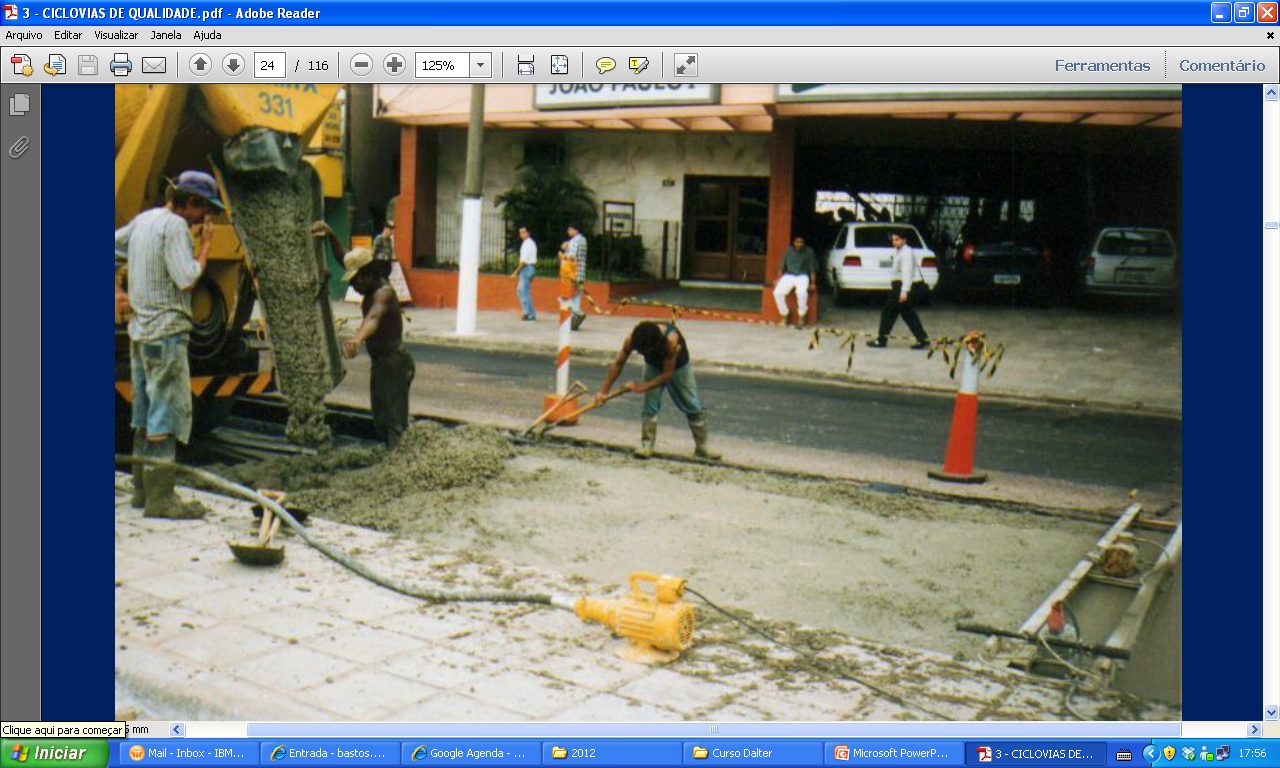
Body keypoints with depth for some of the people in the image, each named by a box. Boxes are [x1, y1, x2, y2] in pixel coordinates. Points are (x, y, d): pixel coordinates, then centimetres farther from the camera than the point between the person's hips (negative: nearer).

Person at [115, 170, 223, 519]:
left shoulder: (142, 220, 15)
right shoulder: (174, 226, -13)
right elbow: (187, 280, -21)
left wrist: (118, 292, 17)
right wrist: (206, 244, -9)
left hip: (140, 329, 10)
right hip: (165, 331, -10)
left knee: (146, 412, 15)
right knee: (169, 411, -7)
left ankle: (142, 488, 23)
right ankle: (160, 497, -6)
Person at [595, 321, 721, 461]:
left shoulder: (671, 340, -45)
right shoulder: (632, 338, -34)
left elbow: (667, 375, -35)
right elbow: (617, 364, -22)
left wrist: (641, 387, -38)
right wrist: (603, 391, -24)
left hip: (677, 366, -2)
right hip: (653, 366, 2)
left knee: (693, 407, 2)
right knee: (650, 405, -14)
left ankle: (701, 447, 15)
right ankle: (647, 445, -6)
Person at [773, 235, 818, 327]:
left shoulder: (809, 252, 6)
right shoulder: (788, 250, 12)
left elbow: (813, 269, 4)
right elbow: (782, 267, 15)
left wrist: (813, 283, -8)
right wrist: (777, 279, 3)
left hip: (802, 276, -3)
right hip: (789, 275, 3)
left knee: (801, 293, -37)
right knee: (777, 293, -27)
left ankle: (801, 316, -15)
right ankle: (785, 314, -5)